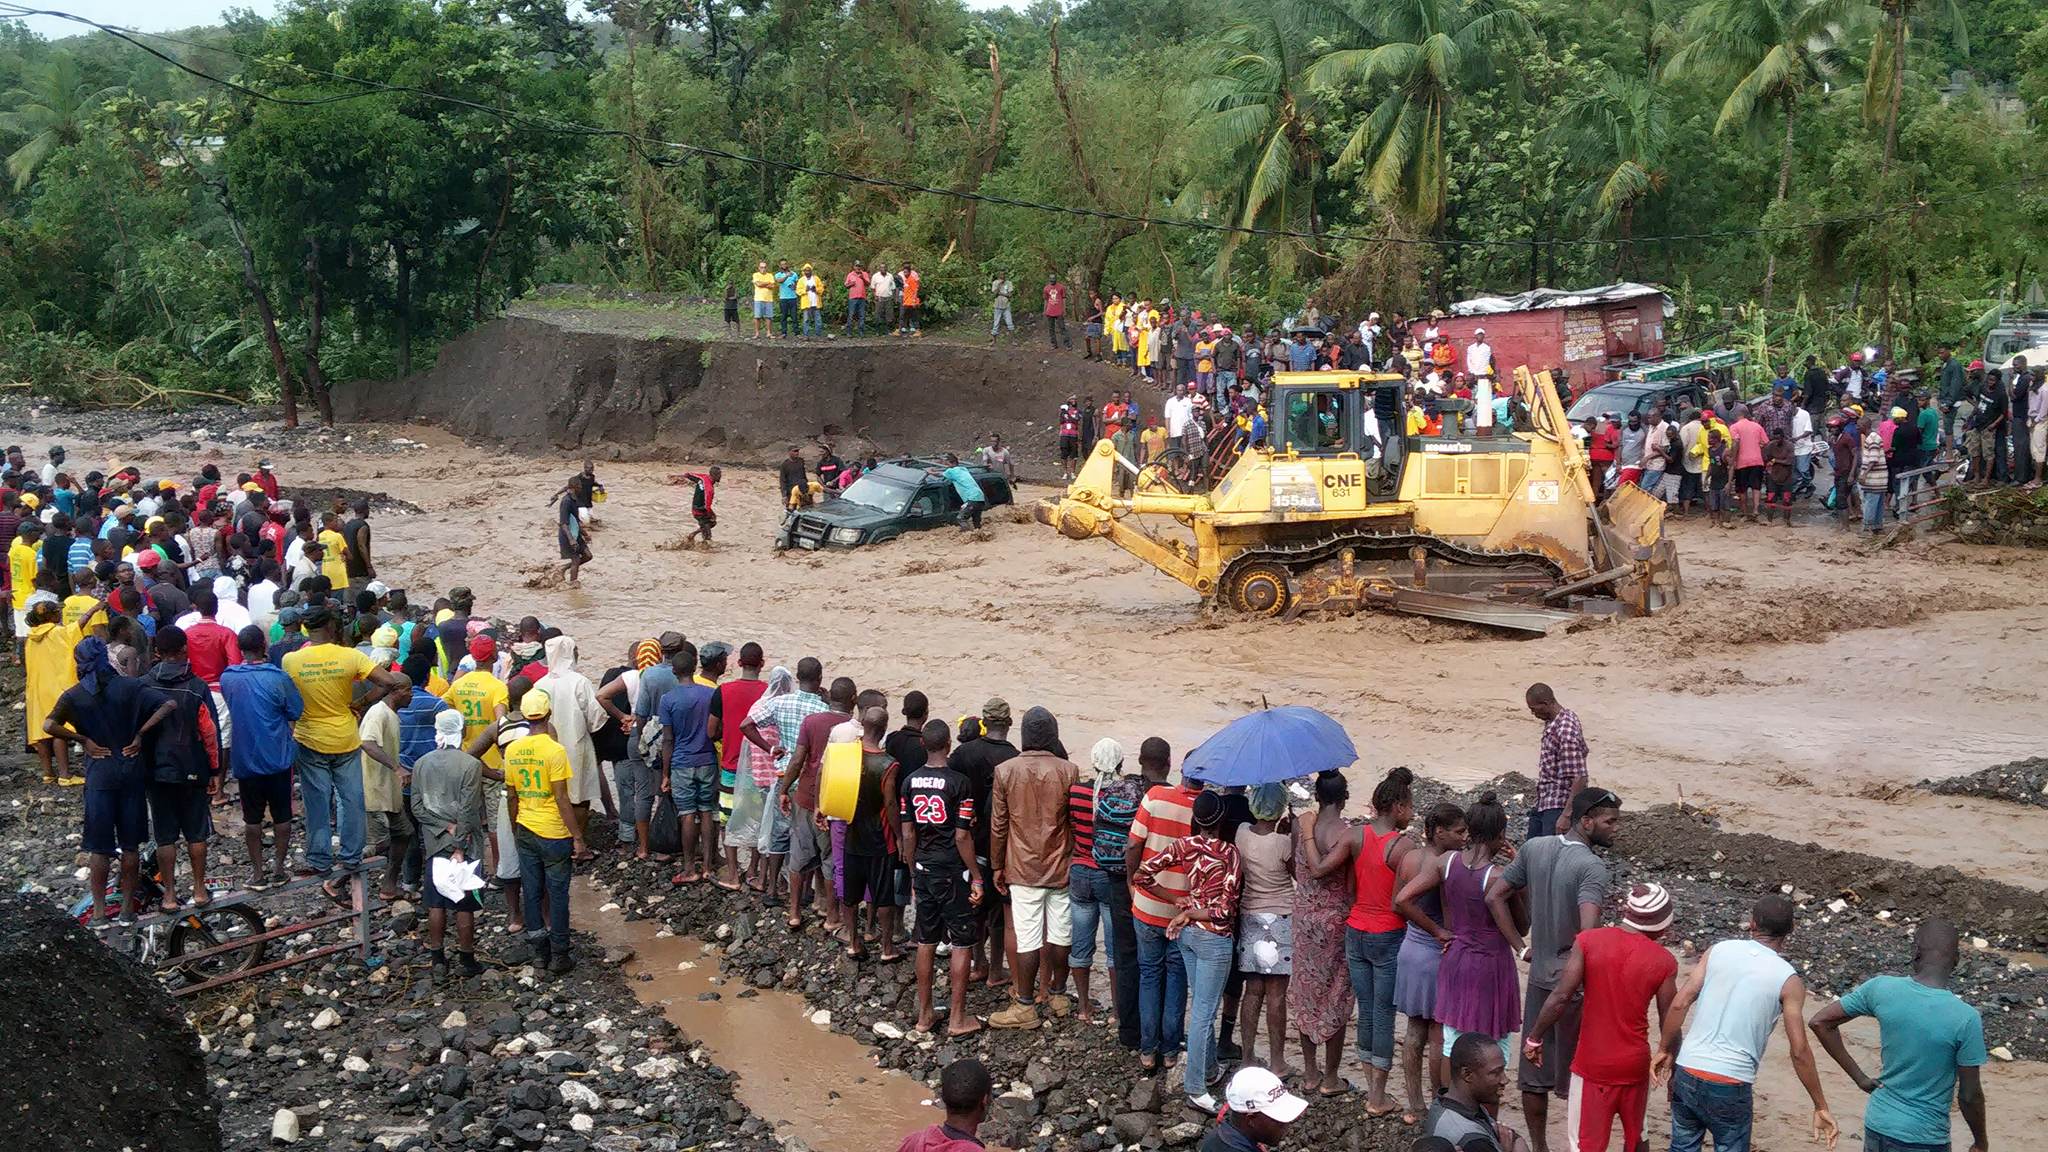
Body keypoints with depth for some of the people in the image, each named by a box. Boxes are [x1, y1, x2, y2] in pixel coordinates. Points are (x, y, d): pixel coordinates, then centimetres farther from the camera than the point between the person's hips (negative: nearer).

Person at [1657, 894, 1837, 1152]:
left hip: (1686, 1074, 3)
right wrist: (1821, 1107, 2)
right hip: (1730, 1088, -3)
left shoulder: (1719, 950, 4)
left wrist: (1665, 1050, 10)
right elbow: (1799, 1052, -6)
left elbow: (1679, 1004, -2)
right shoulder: (1788, 981, -4)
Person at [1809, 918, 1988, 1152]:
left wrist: (1859, 1077, 4)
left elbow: (1820, 1022, -1)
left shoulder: (1881, 989, -9)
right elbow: (1969, 1096, -11)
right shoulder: (1966, 1018, -19)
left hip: (1877, 1126, 4)